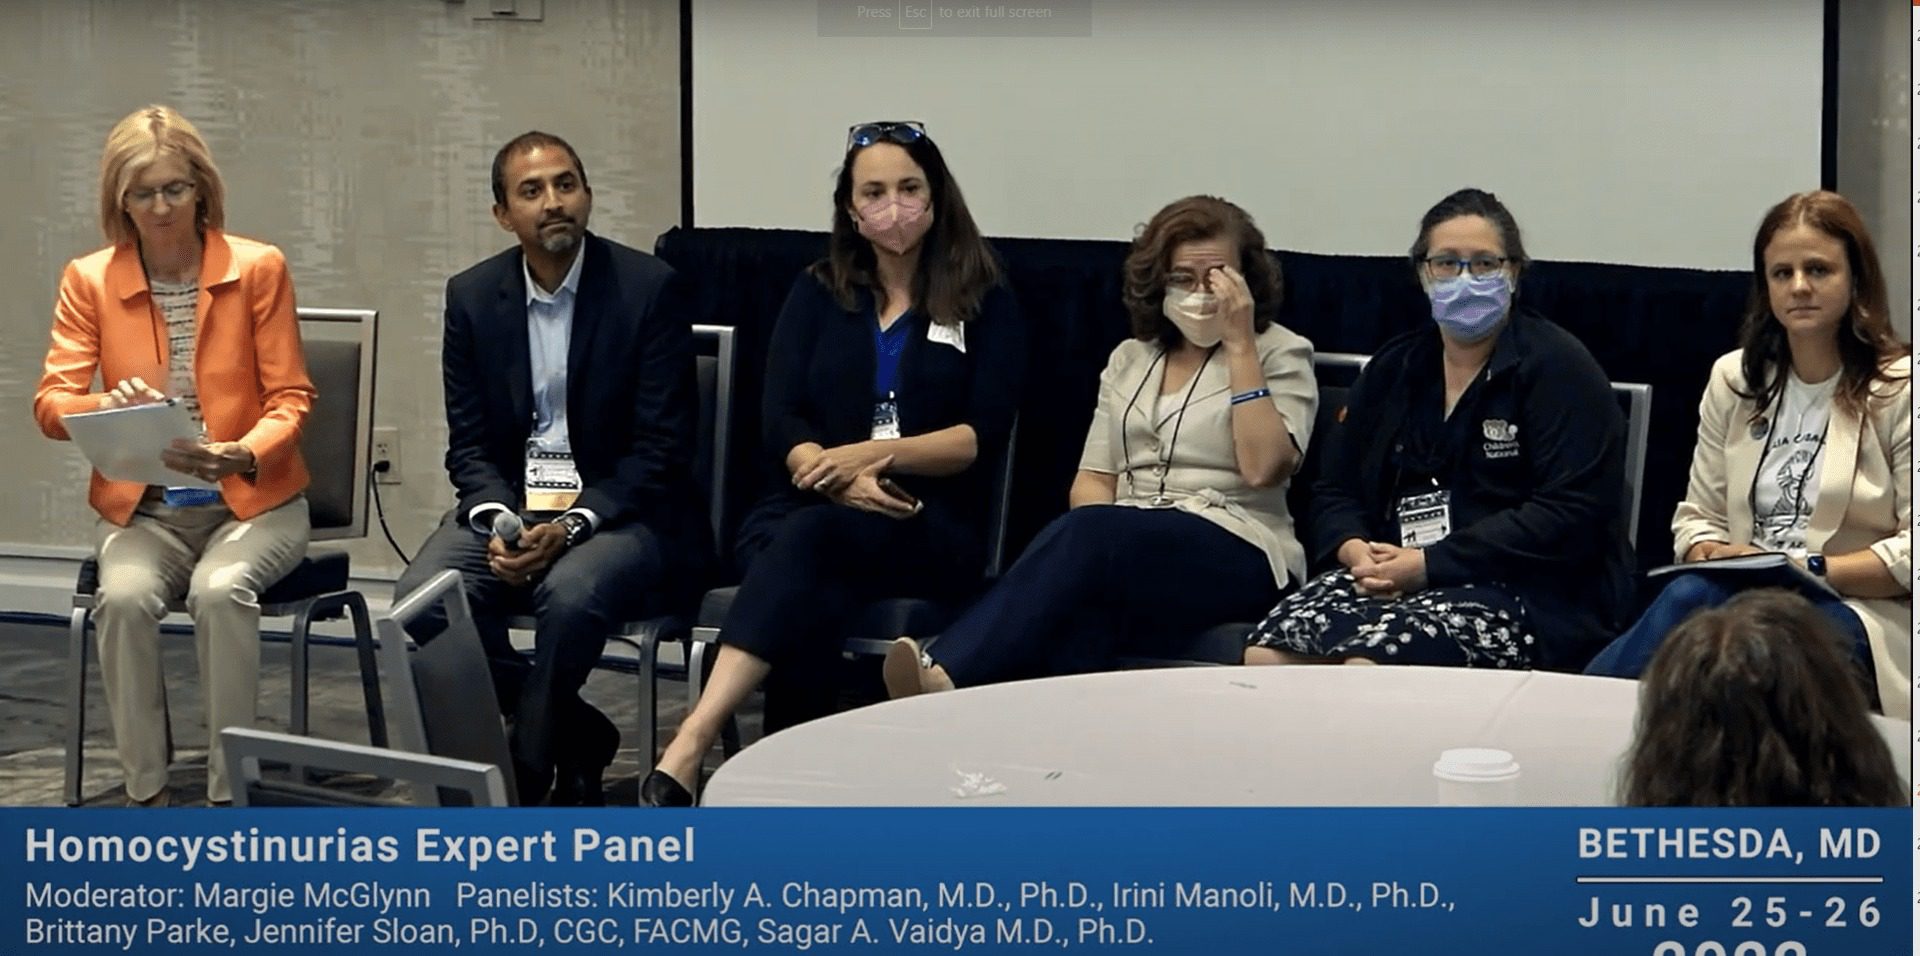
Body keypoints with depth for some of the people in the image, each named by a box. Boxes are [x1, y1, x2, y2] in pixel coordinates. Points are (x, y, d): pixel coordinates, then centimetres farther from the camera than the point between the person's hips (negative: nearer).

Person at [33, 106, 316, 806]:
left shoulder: (258, 269, -1)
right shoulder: (88, 281, 3)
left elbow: (290, 398, -2)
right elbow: (52, 401, -3)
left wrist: (243, 454, -23)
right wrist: (109, 408, -27)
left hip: (252, 500, -1)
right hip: (142, 508, 1)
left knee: (220, 589, -33)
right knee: (124, 596, -31)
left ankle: (230, 795, -24)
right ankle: (146, 796, -19)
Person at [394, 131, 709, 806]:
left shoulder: (649, 288, -7)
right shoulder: (472, 296, 6)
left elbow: (661, 448, -9)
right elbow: (468, 444, 7)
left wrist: (571, 525, -21)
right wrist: (499, 522, -14)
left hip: (619, 507, -4)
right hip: (508, 502, 4)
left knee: (571, 594, -36)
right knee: (423, 595, -24)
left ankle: (523, 777, -14)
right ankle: (576, 734, -6)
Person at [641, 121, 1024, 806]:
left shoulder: (985, 304, 9)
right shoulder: (818, 294, 16)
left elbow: (983, 436, -3)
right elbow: (781, 420, 4)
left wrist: (876, 454, -18)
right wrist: (841, 479, -17)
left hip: (933, 526, -2)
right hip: (810, 511, 3)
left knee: (811, 538, -36)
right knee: (810, 599, -36)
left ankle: (687, 750, -50)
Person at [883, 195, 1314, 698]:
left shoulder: (1282, 353, 7)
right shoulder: (1129, 358, 20)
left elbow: (1262, 468, -10)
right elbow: (1092, 479, 15)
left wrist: (1239, 345, -9)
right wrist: (1104, 540, -9)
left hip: (1236, 556, -5)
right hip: (1127, 549, 5)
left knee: (1086, 537, -36)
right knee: (1084, 590, -36)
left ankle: (946, 673, -53)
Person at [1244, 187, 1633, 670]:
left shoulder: (1556, 367, -1)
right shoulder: (1393, 368, 18)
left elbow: (1570, 513, -12)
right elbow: (1336, 490, 17)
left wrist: (1430, 564, -16)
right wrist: (1356, 552, -8)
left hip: (1530, 595, -5)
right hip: (1393, 574, 6)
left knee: (1369, 663, -33)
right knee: (1265, 656, -21)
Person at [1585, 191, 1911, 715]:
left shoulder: (1900, 389, 0)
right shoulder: (1734, 378, 15)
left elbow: (1912, 551, -7)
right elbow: (1699, 515, 15)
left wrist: (1811, 569, -15)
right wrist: (1711, 553, -8)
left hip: (1858, 613, -4)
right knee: (1692, 597, -34)